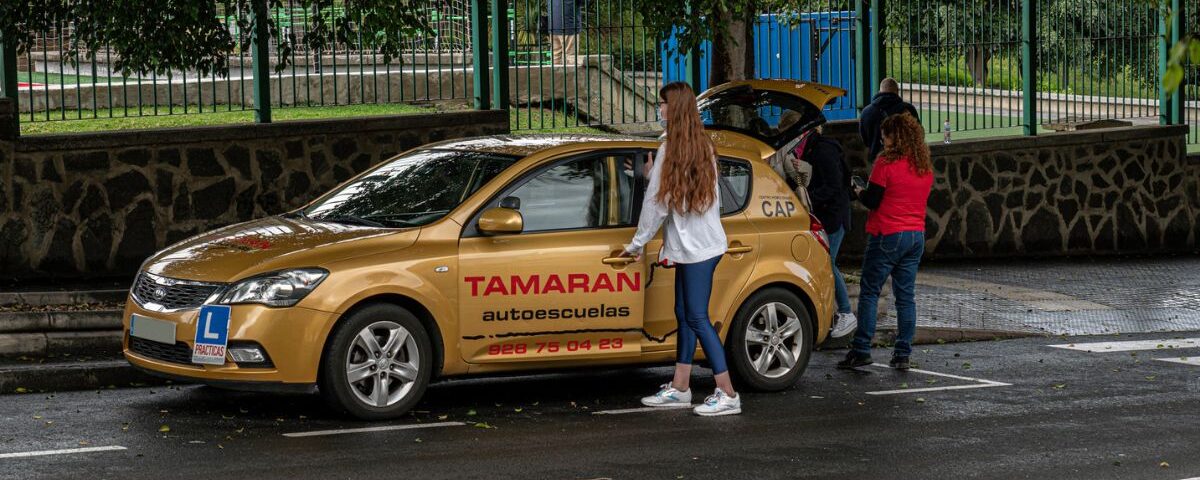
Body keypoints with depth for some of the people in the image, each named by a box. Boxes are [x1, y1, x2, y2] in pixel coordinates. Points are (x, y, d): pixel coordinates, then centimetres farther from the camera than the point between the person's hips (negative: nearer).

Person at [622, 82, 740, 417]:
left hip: (695, 248, -9)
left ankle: (727, 394, -9)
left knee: (697, 317, -8)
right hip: (700, 244, 9)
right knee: (685, 314, 14)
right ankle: (679, 388, 20)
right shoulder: (703, 146, 12)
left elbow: (656, 202, -8)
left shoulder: (672, 150, -13)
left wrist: (638, 243, 1)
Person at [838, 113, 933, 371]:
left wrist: (860, 192, 10)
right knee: (905, 296, 8)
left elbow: (872, 200, -12)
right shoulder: (925, 167, 9)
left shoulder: (887, 163, -12)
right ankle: (903, 354, 6)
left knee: (869, 292, 1)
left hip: (888, 235, -6)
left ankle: (861, 350, -2)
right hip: (916, 234, 6)